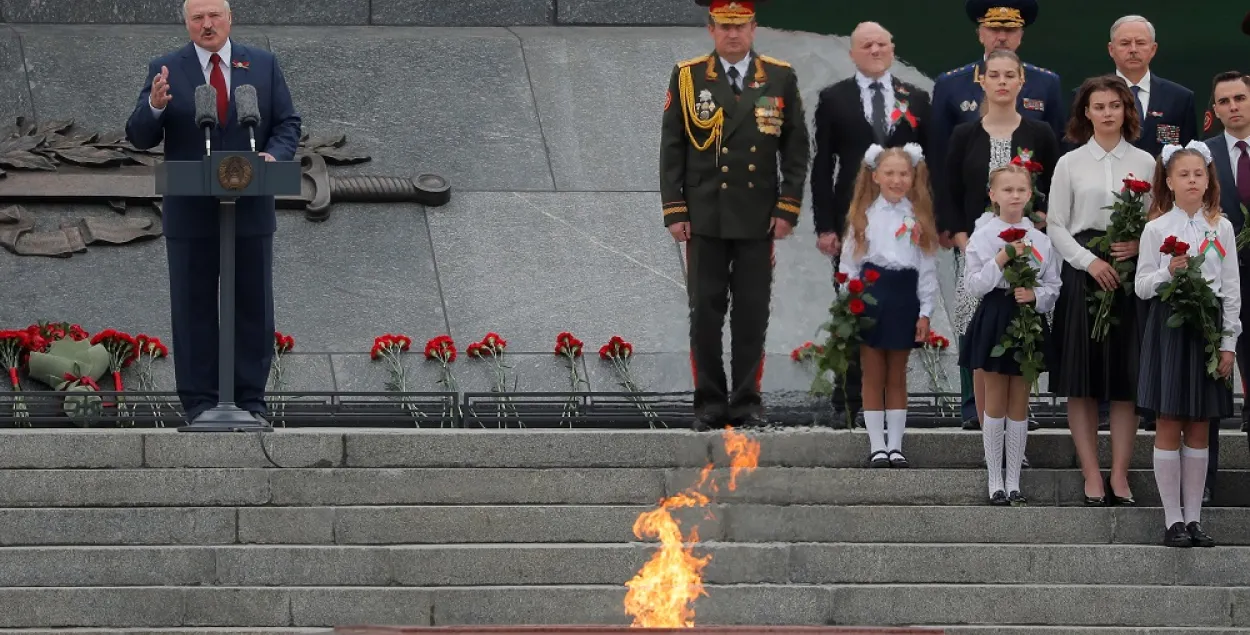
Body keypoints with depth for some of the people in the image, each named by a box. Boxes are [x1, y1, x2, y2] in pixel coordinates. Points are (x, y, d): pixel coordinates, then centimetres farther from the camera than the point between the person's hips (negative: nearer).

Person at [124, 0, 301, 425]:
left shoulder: (263, 66, 6)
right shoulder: (166, 71, 1)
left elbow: (287, 124, 7)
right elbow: (140, 138, -3)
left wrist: (274, 155, -14)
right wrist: (154, 105, -24)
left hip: (251, 212, 1)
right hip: (190, 214, -1)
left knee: (253, 308, 4)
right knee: (194, 309, 2)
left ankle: (251, 401, 11)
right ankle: (199, 403, 6)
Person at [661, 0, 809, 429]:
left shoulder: (780, 79, 3)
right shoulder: (688, 77, 2)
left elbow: (796, 149, 5)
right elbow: (672, 149, 2)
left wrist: (788, 208, -2)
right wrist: (674, 212, -4)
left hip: (758, 218, 1)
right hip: (705, 217, -1)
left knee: (752, 313, 3)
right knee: (706, 312, 1)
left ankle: (747, 402, 10)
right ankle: (710, 403, 7)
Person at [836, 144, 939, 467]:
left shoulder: (918, 218, 4)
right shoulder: (863, 215, 3)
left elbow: (928, 268, 4)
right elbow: (849, 263, 1)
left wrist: (925, 312, -1)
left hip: (904, 298, 1)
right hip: (870, 297, -1)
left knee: (897, 377, 8)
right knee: (873, 377, 4)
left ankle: (896, 446, 13)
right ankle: (877, 446, 8)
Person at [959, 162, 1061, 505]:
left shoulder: (1040, 239, 2)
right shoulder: (982, 237, -3)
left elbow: (1053, 288, 5)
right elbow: (973, 285, -9)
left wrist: (1035, 294, -15)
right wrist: (1000, 261, -20)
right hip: (993, 319, -2)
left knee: (1019, 404, 6)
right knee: (995, 403, 4)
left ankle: (1013, 480, 12)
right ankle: (995, 480, 11)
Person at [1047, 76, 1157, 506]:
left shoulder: (1144, 162, 8)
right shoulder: (1070, 164, 7)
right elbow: (1056, 226, 3)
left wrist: (1141, 246, -12)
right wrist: (1089, 261, -10)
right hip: (1083, 272, -1)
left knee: (1127, 379, -1)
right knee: (1083, 381, -2)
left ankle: (1119, 476, 3)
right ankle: (1091, 476, 2)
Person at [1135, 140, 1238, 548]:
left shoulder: (1220, 228, 5)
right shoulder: (1157, 229, 0)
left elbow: (1232, 289, 6)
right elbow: (1141, 287, 1)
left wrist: (1228, 342, 1)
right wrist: (1168, 273, -18)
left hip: (1208, 326, 2)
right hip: (1169, 326, -2)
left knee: (1199, 429, 6)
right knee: (1168, 426, -2)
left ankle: (1193, 517, 11)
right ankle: (1173, 519, 2)